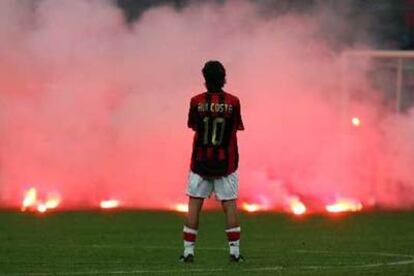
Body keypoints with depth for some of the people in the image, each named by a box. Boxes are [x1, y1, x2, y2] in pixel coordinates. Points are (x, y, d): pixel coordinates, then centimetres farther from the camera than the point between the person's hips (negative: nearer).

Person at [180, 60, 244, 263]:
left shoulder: (197, 102, -6)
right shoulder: (233, 102, -7)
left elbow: (193, 126, 8)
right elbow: (236, 127, 4)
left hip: (201, 162, 0)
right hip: (226, 163, 0)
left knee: (194, 204, 4)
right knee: (229, 204, 3)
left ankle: (188, 250, 1)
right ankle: (234, 251, 0)